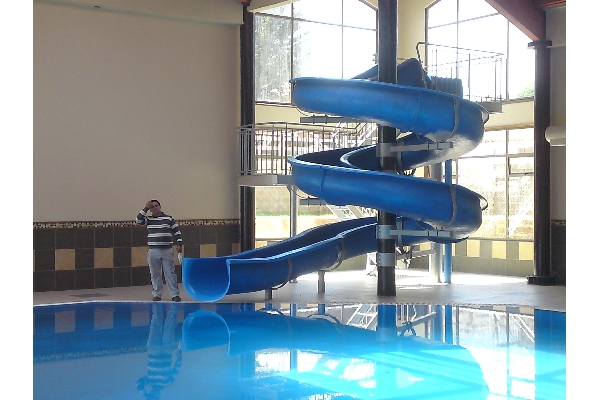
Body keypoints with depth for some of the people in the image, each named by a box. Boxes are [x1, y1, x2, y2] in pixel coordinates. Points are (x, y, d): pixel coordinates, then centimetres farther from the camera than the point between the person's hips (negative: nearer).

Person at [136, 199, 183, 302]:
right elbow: (138, 220, -9)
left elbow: (177, 232, 6)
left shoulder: (169, 218, 5)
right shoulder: (148, 219, 9)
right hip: (153, 251, 2)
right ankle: (157, 294, 14)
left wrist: (179, 244, -4)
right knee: (155, 274, 6)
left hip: (167, 250, -2)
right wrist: (145, 208, -8)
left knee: (170, 273, -2)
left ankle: (175, 294, -1)